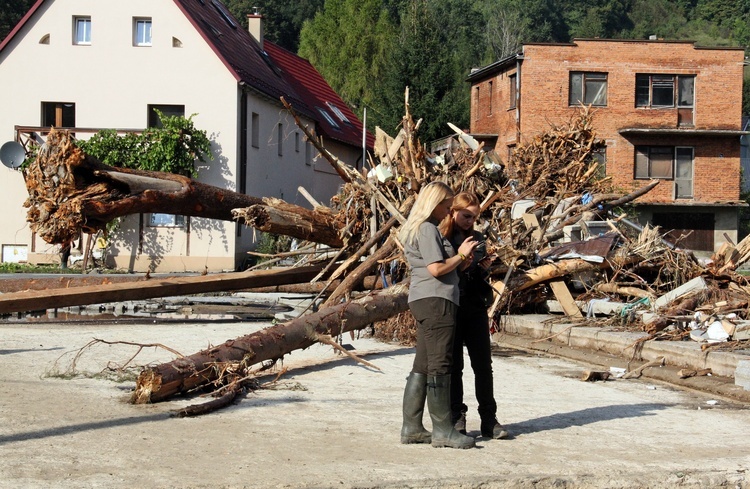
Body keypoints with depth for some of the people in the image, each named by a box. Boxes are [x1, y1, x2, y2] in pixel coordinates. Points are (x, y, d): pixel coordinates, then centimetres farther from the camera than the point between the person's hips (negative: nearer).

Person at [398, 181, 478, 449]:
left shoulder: (416, 229, 22)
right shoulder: (427, 229, -10)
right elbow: (436, 269, -18)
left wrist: (460, 259, 12)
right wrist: (461, 255, -5)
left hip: (425, 301, 11)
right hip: (435, 300, -11)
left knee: (422, 366, 10)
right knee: (440, 365, -8)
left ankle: (411, 427, 12)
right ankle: (442, 430, -6)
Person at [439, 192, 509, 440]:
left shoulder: (477, 238, 14)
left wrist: (484, 267, -2)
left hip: (475, 309, 4)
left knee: (483, 365, 2)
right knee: (454, 366, 2)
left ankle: (489, 419, 7)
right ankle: (456, 417, 10)